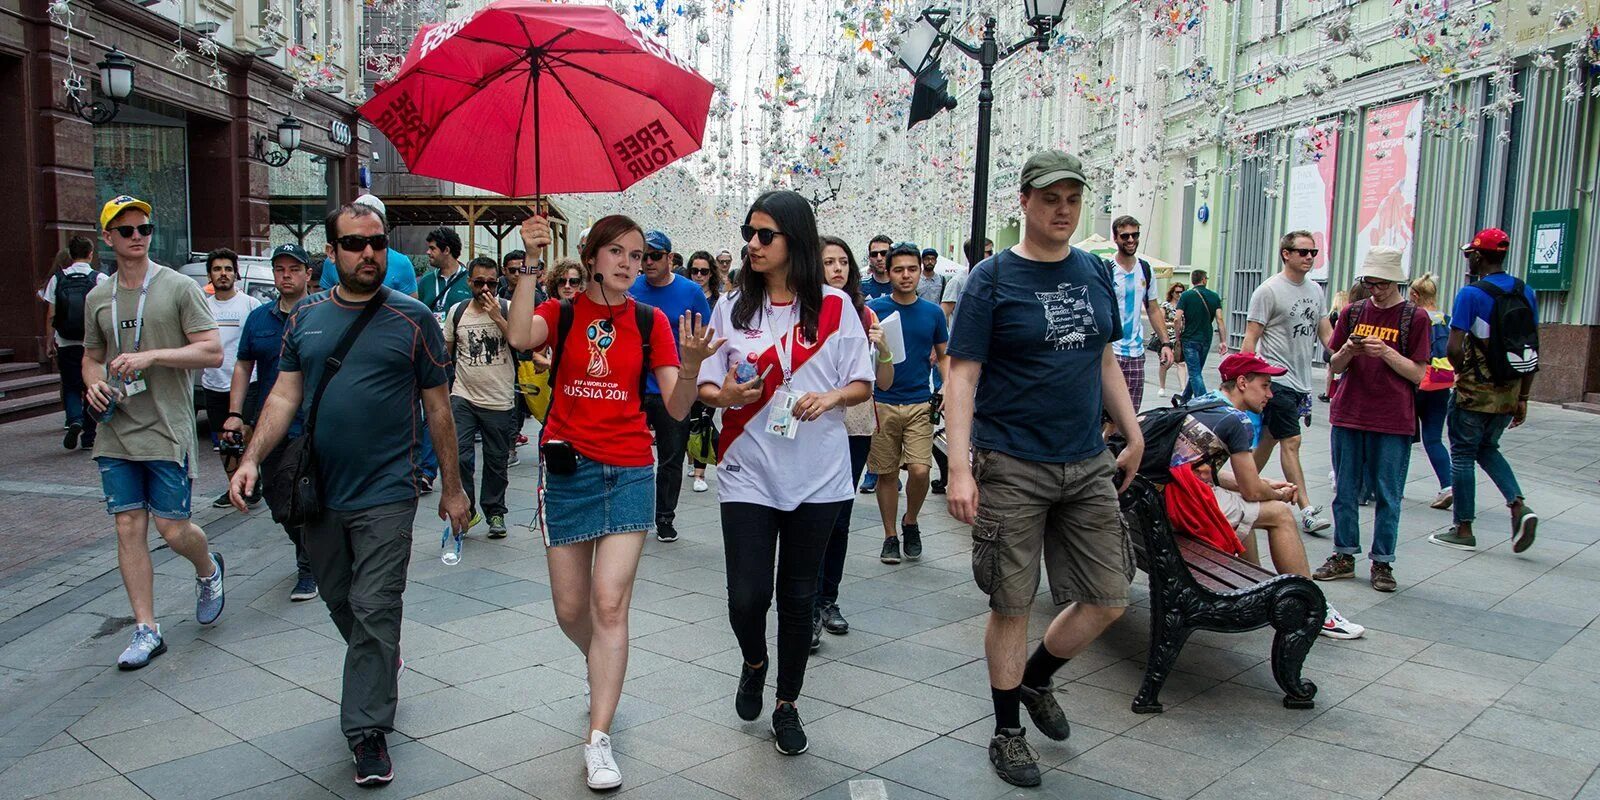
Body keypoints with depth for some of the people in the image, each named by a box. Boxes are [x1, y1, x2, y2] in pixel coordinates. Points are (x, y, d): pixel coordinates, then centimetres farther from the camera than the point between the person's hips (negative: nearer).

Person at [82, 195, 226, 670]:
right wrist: (93, 384, 0)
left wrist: (150, 356, -18)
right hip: (116, 434, 4)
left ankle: (209, 570, 32)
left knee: (172, 529, -2)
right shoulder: (98, 298, 11)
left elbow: (212, 352, -9)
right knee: (129, 529, 3)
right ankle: (146, 631, 12)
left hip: (168, 431, -4)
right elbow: (91, 357, 22)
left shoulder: (179, 288, -4)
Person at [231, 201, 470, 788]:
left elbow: (438, 408, 0)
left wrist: (452, 487, 2)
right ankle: (383, 669, 43)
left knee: (375, 610, -6)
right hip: (320, 494, 4)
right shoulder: (306, 317, 7)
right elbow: (285, 395, 8)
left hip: (386, 495, -4)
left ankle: (368, 729, 4)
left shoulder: (413, 319, -3)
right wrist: (253, 458, -7)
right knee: (339, 601, 17)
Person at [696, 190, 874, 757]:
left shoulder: (834, 307, 1)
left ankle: (788, 705, 29)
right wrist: (727, 395, -17)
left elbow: (862, 384, 4)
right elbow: (705, 387, 6)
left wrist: (832, 397, -16)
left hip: (818, 473, 0)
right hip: (749, 471, 1)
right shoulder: (732, 307, 4)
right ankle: (754, 663, 32)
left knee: (798, 595, 9)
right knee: (747, 596, -4)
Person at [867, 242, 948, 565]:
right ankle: (890, 536, 20)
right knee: (887, 474, 5)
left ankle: (910, 523, 17)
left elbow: (943, 356, 15)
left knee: (920, 471, -10)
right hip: (882, 403, -1)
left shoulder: (933, 312, 6)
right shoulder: (874, 310, -1)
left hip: (920, 403, 1)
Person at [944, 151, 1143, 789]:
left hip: (1087, 466, 5)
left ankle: (1036, 677, 33)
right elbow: (962, 376, -11)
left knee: (1109, 598, 7)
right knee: (1012, 604, 3)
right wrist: (959, 469, -20)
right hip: (1011, 467, -5)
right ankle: (1006, 731, 23)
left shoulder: (1097, 273, 10)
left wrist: (1134, 436, 16)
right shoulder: (992, 279, -7)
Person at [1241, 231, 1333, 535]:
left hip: (1301, 381, 7)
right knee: (1291, 442, -8)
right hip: (1276, 378, -7)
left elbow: (1326, 334, 16)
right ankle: (1306, 510, -6)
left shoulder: (1315, 290, 12)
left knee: (1269, 439, 15)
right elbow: (1250, 339, -10)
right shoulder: (1269, 290, -9)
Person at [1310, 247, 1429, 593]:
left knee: (1387, 495, 2)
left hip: (1392, 421, -3)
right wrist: (1348, 351, -11)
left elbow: (1417, 374, -3)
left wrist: (1386, 352, -17)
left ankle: (1382, 562, 12)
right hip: (1348, 415, 3)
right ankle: (1344, 555, 19)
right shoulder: (1353, 312, 9)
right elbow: (1335, 366, 10)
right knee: (1345, 491, 9)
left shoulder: (1414, 317, -1)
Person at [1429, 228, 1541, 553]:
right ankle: (1519, 506, 5)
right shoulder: (1526, 293, 6)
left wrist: (1464, 373, 3)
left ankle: (1463, 529, 12)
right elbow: (1532, 351, 9)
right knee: (1487, 449, 23)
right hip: (1509, 393, 6)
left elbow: (1454, 349, -19)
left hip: (1475, 392, -6)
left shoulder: (1471, 294, -14)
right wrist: (1522, 398, 14)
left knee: (1463, 454, 6)